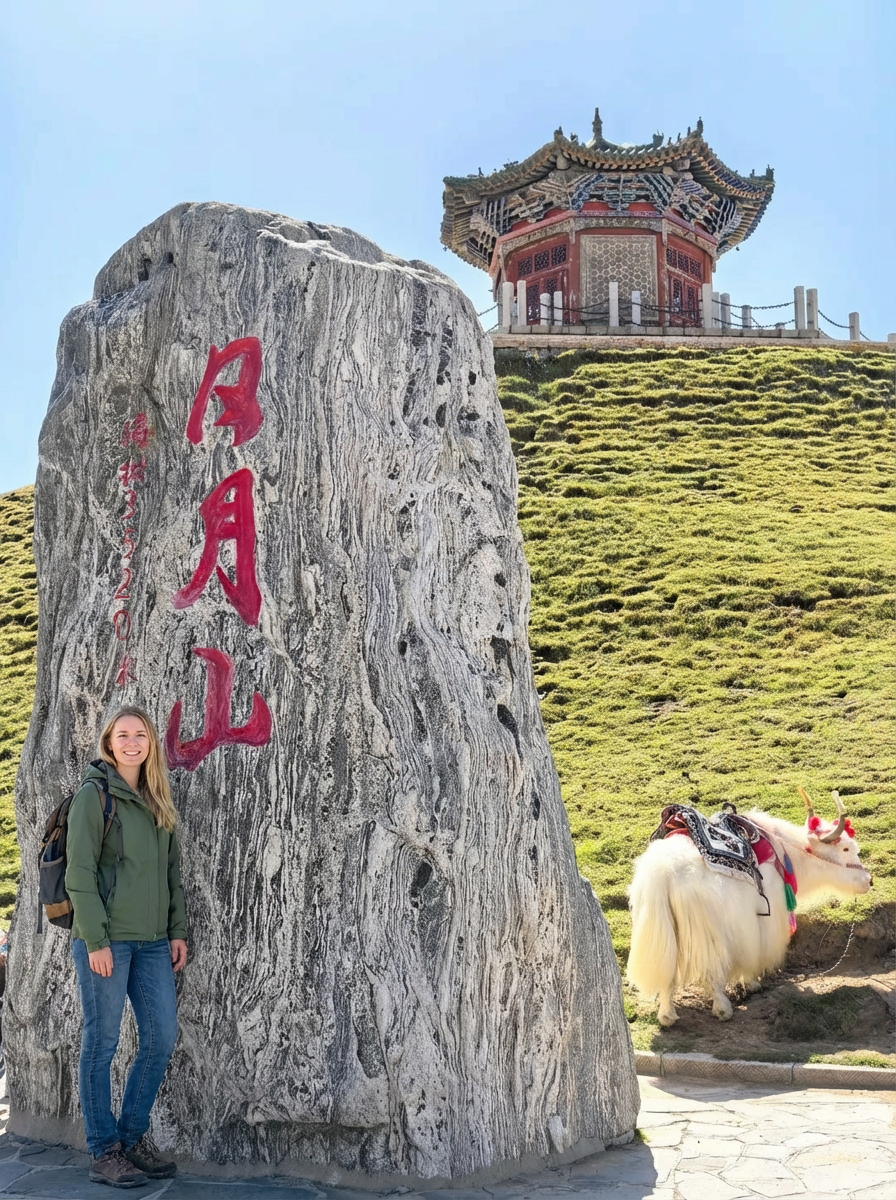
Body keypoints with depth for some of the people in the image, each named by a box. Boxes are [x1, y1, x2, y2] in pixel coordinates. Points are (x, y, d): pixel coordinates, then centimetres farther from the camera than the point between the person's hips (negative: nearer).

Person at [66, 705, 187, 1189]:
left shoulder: (158, 801, 14)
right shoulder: (94, 795, -6)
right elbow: (79, 873, -11)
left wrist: (177, 931, 10)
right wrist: (96, 940, -15)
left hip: (152, 942, 7)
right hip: (106, 939, -7)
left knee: (162, 1038, 6)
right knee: (102, 1042, 2)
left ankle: (132, 1138, 22)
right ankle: (104, 1153, 13)